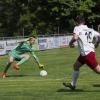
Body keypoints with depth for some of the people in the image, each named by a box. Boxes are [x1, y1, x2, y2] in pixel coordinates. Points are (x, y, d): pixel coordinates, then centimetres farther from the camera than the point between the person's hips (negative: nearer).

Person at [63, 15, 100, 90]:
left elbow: (75, 37, -22)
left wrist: (70, 43, -3)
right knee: (76, 66, 22)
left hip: (87, 53, -8)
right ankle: (72, 84, 33)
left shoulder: (77, 28, -4)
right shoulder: (90, 30, 14)